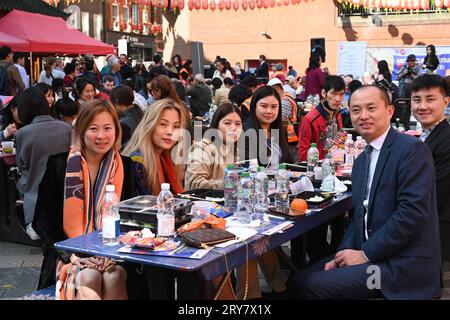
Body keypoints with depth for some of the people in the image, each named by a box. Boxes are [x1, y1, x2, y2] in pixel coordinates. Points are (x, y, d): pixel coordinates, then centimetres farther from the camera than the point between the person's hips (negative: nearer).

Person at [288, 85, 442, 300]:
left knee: (311, 286, -18)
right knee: (298, 281, -1)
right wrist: (344, 254, -2)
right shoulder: (361, 160, 16)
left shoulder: (412, 149, -11)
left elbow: (413, 212, -20)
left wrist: (365, 254, -16)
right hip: (368, 255, 8)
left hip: (402, 264, -7)